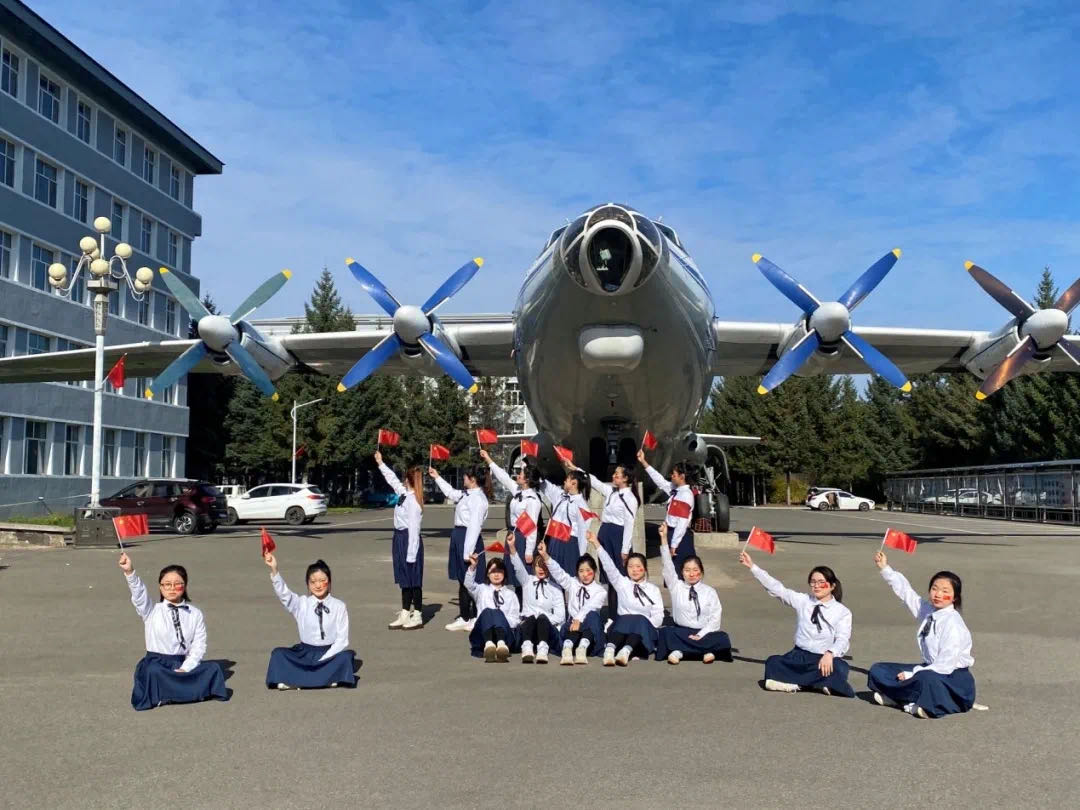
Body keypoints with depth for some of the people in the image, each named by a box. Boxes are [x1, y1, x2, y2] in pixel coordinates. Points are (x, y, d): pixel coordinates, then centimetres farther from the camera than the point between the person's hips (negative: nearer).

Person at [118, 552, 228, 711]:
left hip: (184, 664, 2)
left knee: (213, 668, -22)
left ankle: (168, 693, -17)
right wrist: (130, 572, -35)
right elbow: (138, 594, -17)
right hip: (156, 663, -2)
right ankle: (190, 689, -16)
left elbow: (199, 647, 0)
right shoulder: (151, 611, 3)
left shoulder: (195, 614, 5)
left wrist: (185, 669, -16)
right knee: (153, 671, -36)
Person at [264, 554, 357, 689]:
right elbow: (283, 594, -18)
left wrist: (323, 660, -18)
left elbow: (342, 640, -6)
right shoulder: (301, 603, 1)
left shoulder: (339, 606, -3)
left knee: (346, 656, -31)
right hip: (305, 653, 2)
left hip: (330, 653, -1)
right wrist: (274, 570, -34)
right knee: (278, 653, -22)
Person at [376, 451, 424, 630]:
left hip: (409, 540, -9)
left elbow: (414, 528, -22)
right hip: (400, 538, 9)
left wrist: (411, 553, -21)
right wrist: (380, 463, 30)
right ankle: (405, 615, 23)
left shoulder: (412, 501, -20)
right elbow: (392, 479, 23)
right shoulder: (404, 494, 6)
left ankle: (417, 617, 11)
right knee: (404, 579, 15)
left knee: (413, 579, 1)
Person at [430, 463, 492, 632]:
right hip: (460, 537, 9)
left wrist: (468, 552, -22)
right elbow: (451, 493, 33)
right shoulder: (467, 495, 11)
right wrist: (437, 477, 37)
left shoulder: (478, 499, -17)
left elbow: (474, 526, -21)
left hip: (469, 539, -9)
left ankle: (473, 618, 8)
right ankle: (464, 617, 21)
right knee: (463, 581, 13)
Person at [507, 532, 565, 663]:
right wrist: (511, 546, -20)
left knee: (542, 618, -33)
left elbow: (560, 615, 6)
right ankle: (527, 648, -58)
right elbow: (518, 567, -3)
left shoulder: (555, 588, 16)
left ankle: (542, 649, -57)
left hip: (548, 628, 0)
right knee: (530, 618, -33)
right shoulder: (527, 581, 17)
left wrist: (545, 621, -13)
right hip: (527, 624, 0)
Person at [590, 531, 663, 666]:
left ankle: (626, 651, -56)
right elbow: (609, 566, -1)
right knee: (625, 619, -33)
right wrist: (596, 544, -13)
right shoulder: (622, 583, 13)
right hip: (622, 627, 0)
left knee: (640, 620, -32)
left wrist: (644, 625, -16)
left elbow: (658, 616, 3)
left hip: (644, 634, 0)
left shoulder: (653, 589, 13)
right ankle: (610, 650, -56)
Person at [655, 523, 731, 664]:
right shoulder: (676, 586, 7)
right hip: (680, 632, 1)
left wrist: (700, 635, -16)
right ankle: (705, 651, -28)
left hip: (704, 633, 0)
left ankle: (680, 650, -28)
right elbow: (667, 565, -5)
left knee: (722, 639, -30)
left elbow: (715, 619, 0)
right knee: (665, 632, -31)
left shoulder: (710, 592, 5)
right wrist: (664, 538, -16)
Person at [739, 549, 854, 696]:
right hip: (799, 656, 3)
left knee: (838, 668, -36)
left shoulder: (842, 611, 0)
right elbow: (776, 588, 2)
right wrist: (752, 566, -5)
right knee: (773, 662, -25)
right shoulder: (803, 601, 8)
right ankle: (816, 682, -24)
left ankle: (796, 681, -21)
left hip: (825, 659, -3)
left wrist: (829, 654, -32)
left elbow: (842, 639, -11)